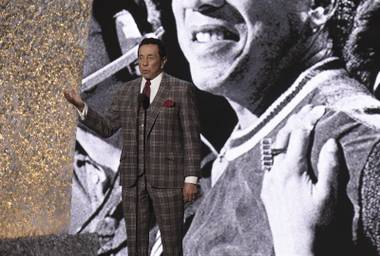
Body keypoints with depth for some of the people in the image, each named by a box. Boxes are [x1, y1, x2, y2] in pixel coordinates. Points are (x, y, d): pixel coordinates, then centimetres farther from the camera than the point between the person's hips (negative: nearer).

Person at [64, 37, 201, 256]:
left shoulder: (181, 90, -4)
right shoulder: (128, 92, 11)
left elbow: (191, 137, -6)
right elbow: (106, 128, 11)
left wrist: (191, 179, -12)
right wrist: (81, 106, -4)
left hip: (168, 177, -4)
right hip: (134, 178, 5)